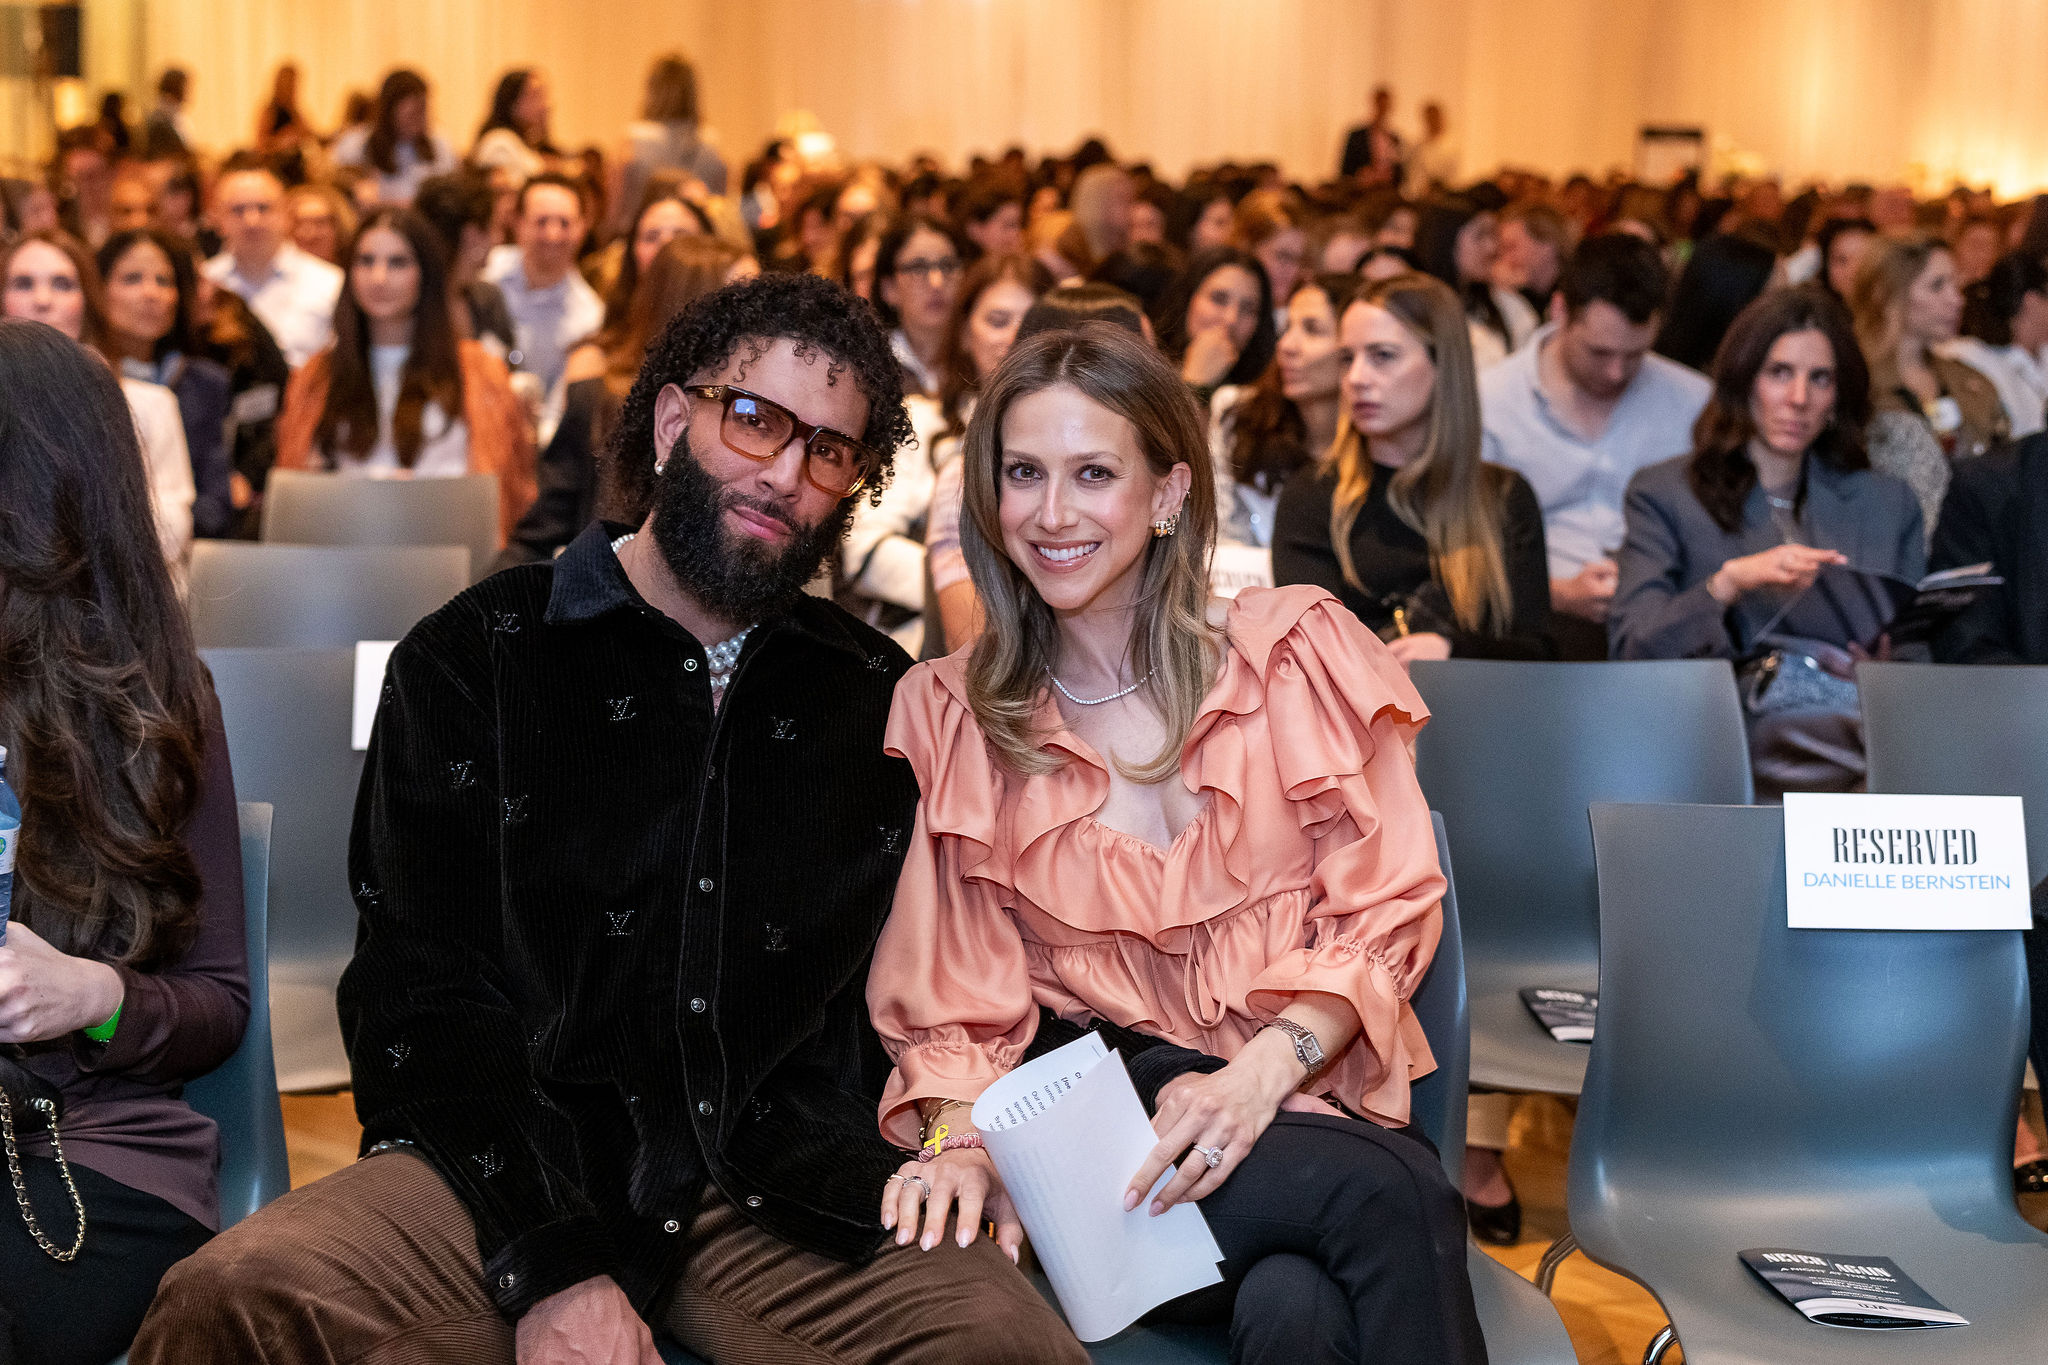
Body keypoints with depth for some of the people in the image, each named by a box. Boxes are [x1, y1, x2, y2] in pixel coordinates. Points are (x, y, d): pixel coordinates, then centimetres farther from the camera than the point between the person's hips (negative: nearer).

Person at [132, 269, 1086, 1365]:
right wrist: (553, 1266, -14)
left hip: (787, 1188, 2)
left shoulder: (879, 700, 15)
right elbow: (426, 996, -2)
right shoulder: (472, 660, 6)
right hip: (502, 1174, -2)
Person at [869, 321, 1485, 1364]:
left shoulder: (1298, 651, 5)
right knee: (1393, 1198, -31)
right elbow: (952, 991, 6)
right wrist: (965, 1140, -15)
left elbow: (1387, 909, 2)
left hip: (1308, 1095, 1)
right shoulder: (945, 716, 8)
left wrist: (1261, 1071, -15)